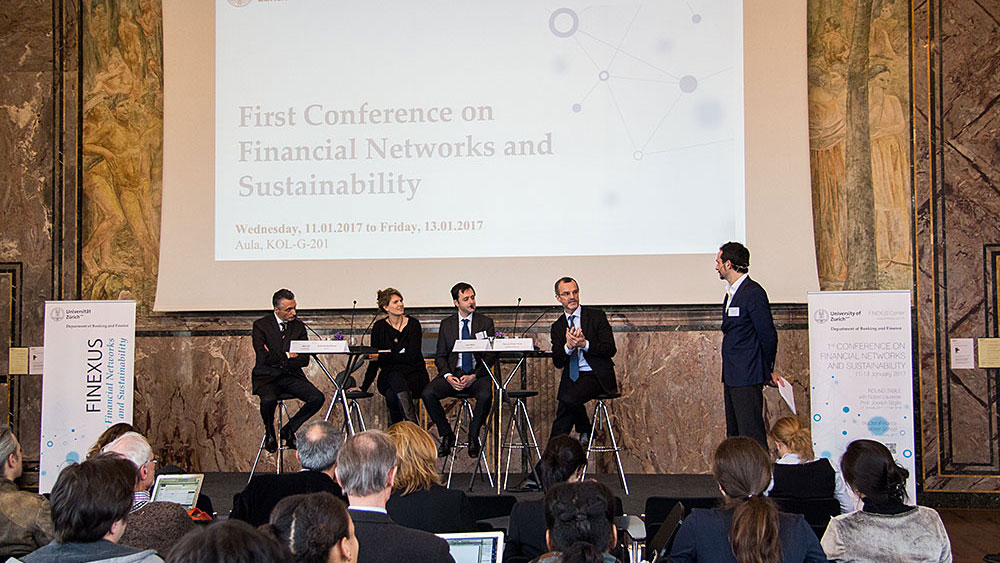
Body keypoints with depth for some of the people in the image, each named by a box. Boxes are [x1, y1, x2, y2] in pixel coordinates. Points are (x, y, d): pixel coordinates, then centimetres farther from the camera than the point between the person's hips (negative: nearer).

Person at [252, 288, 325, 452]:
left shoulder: (299, 327, 7)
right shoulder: (261, 325, -3)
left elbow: (304, 360, -1)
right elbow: (263, 358, -14)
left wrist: (276, 359, -10)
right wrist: (287, 356, -5)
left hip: (292, 376, 4)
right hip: (267, 377, -4)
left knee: (318, 398, -19)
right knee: (269, 400, -36)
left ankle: (289, 429, 3)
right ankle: (269, 432, -2)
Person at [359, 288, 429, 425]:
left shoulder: (413, 324, 0)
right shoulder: (379, 327, 6)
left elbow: (412, 356, -11)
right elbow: (373, 362, 8)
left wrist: (382, 357, -16)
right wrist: (363, 387, 1)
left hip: (414, 375, -1)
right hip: (388, 376, 1)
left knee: (392, 395, -32)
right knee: (396, 377, -35)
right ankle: (412, 422, -41)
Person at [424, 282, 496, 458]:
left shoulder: (486, 322, 6)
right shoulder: (446, 324, 10)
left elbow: (491, 355, 1)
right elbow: (440, 356, 9)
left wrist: (474, 376, -14)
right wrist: (448, 376, -12)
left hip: (478, 374, -2)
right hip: (453, 373, 2)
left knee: (485, 396, -35)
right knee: (428, 393, -24)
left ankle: (473, 436, -11)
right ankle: (446, 435, -6)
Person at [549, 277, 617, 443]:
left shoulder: (597, 316, 2)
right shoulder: (557, 326, 12)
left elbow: (611, 349, -5)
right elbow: (557, 363, 4)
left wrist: (585, 344, -19)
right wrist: (568, 347, -16)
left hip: (596, 376, -4)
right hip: (572, 378, 4)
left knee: (569, 399, -28)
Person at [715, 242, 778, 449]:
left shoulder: (753, 293, -14)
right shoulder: (731, 293, 16)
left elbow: (768, 335, -12)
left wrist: (768, 369, -1)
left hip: (747, 377, -10)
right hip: (732, 376, 10)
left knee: (751, 433, -9)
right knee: (734, 434, 13)